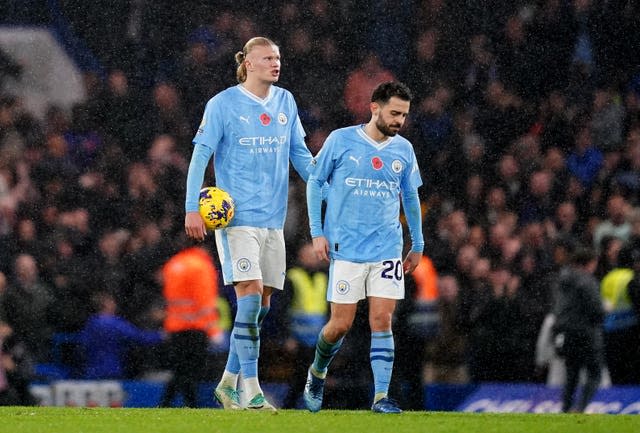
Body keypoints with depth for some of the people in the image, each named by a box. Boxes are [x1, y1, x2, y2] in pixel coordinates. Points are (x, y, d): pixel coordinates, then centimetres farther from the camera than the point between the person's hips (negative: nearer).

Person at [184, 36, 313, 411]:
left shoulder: (285, 102, 10)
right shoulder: (223, 104, -5)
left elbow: (300, 154, 18)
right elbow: (200, 155, -6)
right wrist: (192, 208, -13)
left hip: (274, 217, 6)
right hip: (237, 216, -6)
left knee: (262, 302, 7)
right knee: (250, 292, -16)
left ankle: (230, 381, 19)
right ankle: (250, 388, -16)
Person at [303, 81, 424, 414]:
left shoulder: (403, 150, 7)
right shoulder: (340, 141, -3)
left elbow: (410, 197, 18)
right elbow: (315, 181, 4)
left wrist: (417, 245, 18)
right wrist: (317, 233, -1)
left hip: (387, 251, 2)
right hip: (346, 249, -2)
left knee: (382, 321, -5)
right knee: (341, 324, 0)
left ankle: (381, 397, -5)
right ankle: (317, 372, 28)